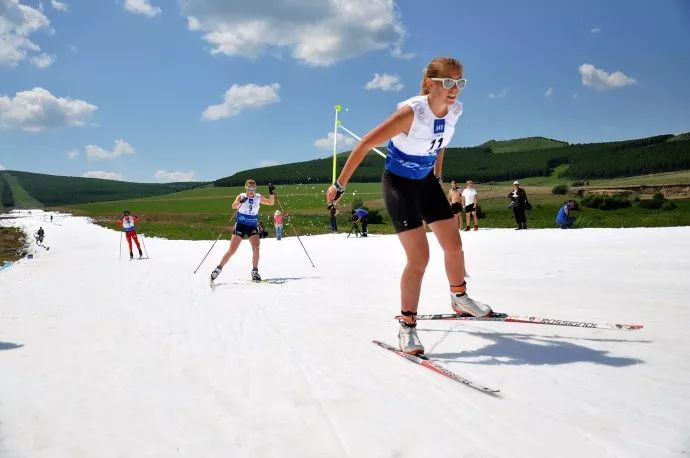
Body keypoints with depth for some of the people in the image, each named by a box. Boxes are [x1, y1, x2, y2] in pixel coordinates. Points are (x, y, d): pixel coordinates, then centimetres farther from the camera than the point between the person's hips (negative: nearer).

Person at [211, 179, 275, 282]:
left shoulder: (258, 197, 4)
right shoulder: (241, 196, -6)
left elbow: (271, 202, 10)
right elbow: (234, 206, -24)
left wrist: (271, 193, -7)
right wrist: (240, 202, -45)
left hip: (253, 227, 3)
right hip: (240, 225, -2)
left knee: (256, 248, -15)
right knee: (232, 250, -5)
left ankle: (255, 272, -5)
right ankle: (218, 269, 7)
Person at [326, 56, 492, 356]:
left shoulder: (454, 110, -10)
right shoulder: (411, 112, -30)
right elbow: (365, 145, -26)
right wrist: (339, 185, -23)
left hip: (427, 182, 6)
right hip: (398, 184, -6)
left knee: (454, 245, 8)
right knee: (419, 257, -13)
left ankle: (459, 298, 35)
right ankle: (407, 326, 1)